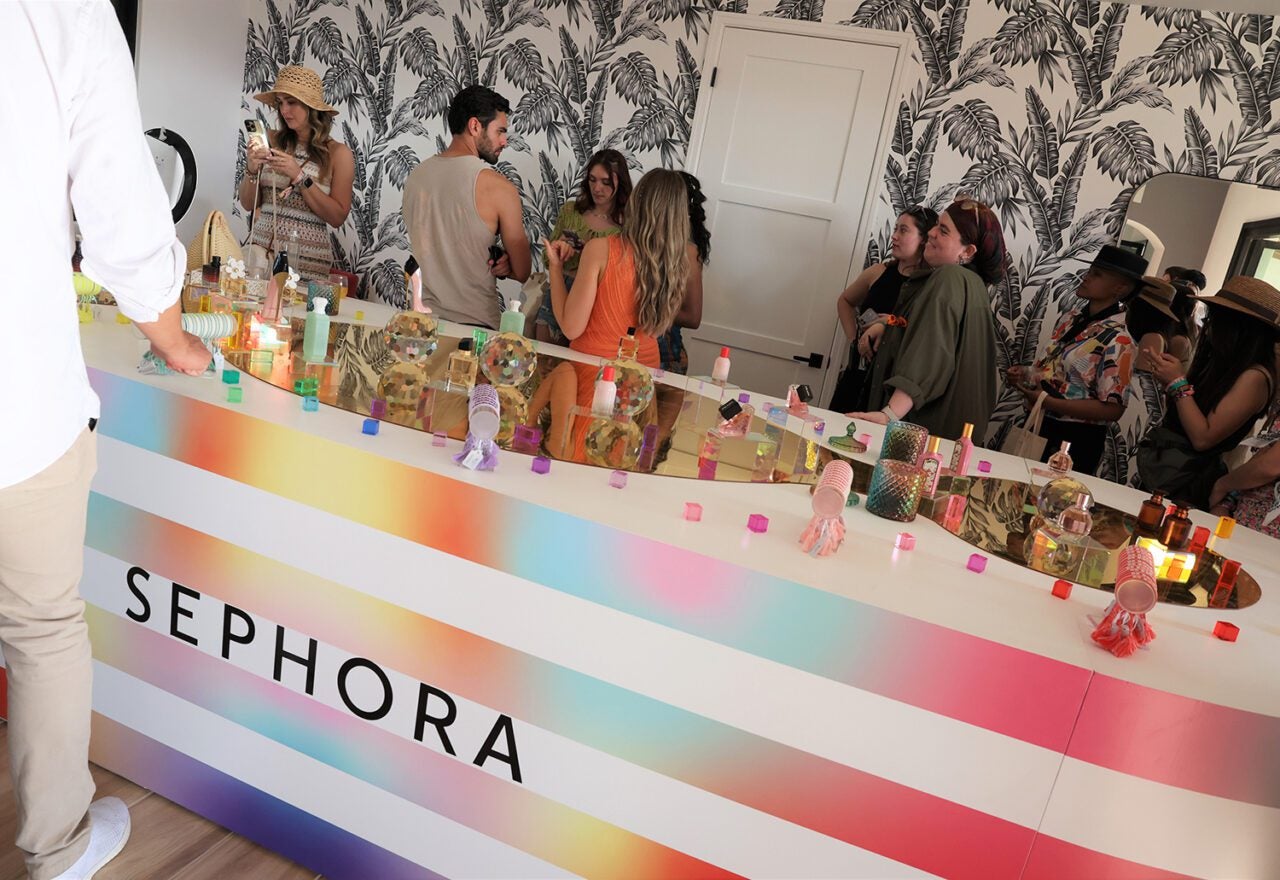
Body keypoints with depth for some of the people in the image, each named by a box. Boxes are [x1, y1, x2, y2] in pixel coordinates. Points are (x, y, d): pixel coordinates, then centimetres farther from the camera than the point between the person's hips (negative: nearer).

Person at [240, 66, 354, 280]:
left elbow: (337, 218, -7)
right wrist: (252, 170, -10)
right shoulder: (272, 141, 4)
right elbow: (248, 204, 8)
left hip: (305, 259, -2)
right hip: (261, 247, 2)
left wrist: (299, 177, -14)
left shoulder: (338, 153, -1)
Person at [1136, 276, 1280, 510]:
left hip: (1187, 481, -8)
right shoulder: (1224, 363, 9)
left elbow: (1203, 438, -20)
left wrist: (1179, 383, -15)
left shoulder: (1255, 377, -15)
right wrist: (1169, 379, -3)